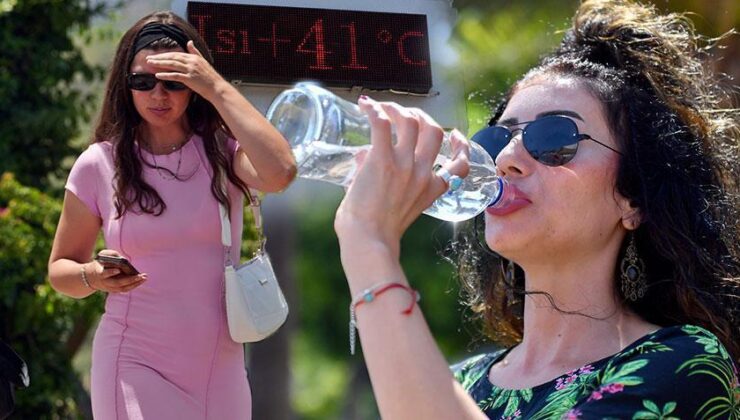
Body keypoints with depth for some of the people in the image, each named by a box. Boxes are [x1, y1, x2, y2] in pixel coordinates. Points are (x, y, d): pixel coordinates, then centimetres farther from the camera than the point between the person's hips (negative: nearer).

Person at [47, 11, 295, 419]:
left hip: (220, 367, 2)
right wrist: (93, 276, -17)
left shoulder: (222, 151, -1)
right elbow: (61, 268, 6)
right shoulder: (98, 164, -3)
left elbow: (279, 173, -25)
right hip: (135, 366, -2)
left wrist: (218, 89, -19)